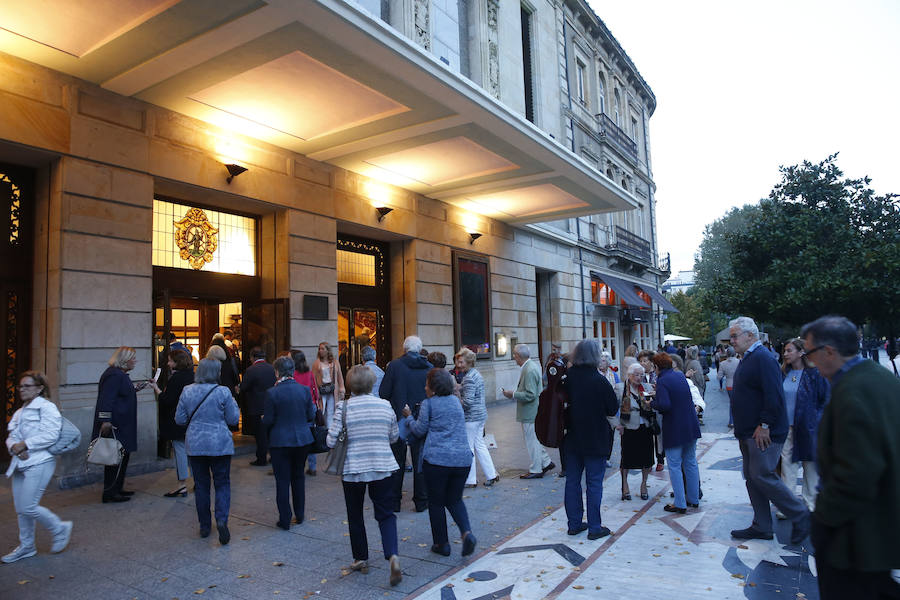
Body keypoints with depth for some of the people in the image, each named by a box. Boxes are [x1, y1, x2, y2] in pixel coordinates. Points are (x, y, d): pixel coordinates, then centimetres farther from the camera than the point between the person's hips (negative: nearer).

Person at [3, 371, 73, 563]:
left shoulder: (46, 407, -9)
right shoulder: (20, 412, 17)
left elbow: (51, 435, -19)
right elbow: (11, 437, 15)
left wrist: (25, 444, -17)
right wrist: (14, 446, -6)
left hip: (39, 463, -8)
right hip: (20, 464, 8)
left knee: (28, 508, -9)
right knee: (20, 509, 13)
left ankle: (60, 529, 11)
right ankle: (26, 546, 27)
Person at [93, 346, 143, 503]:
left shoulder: (119, 374, 16)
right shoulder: (114, 375, -17)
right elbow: (107, 399, -24)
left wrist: (134, 388, 19)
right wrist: (106, 421, -28)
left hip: (122, 425, 11)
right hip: (114, 425, -11)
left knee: (122, 457, 15)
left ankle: (117, 489, 25)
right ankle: (109, 493, 3)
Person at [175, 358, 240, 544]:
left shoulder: (187, 391, -1)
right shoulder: (223, 392, -11)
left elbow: (179, 419, 5)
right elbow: (233, 419, -5)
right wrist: (234, 404, 10)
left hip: (195, 445, 3)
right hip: (220, 445, -3)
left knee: (201, 485, 13)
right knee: (222, 483, 5)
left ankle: (204, 526, 20)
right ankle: (221, 520, -12)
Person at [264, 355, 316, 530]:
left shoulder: (272, 393, -14)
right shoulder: (304, 390, -5)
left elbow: (268, 421, -11)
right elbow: (311, 416, 1)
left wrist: (263, 419, 11)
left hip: (280, 442, -3)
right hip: (302, 440, 4)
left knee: (282, 481, 7)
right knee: (298, 477, 19)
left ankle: (285, 520, 14)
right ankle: (299, 515, 28)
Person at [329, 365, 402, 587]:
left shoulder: (343, 408, -11)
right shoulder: (386, 406, -2)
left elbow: (331, 441, -10)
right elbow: (394, 437, 8)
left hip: (352, 469, -1)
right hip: (382, 468, 1)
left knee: (355, 516, 17)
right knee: (385, 514, 8)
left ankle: (361, 559, 28)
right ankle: (392, 556, -11)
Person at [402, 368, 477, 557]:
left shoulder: (428, 403, -2)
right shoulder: (456, 401, 14)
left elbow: (420, 430, 3)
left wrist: (409, 417, 22)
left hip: (437, 459, -5)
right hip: (462, 459, 5)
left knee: (436, 503, 10)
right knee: (454, 499, 18)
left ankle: (442, 544, 16)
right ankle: (467, 532, -3)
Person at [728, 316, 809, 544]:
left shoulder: (763, 358, -16)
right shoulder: (748, 359, 16)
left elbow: (774, 396, -23)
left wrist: (765, 425, -21)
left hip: (763, 433, -10)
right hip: (748, 432, 10)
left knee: (762, 476, -8)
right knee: (752, 478, 12)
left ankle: (800, 516, 10)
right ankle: (761, 527, 20)